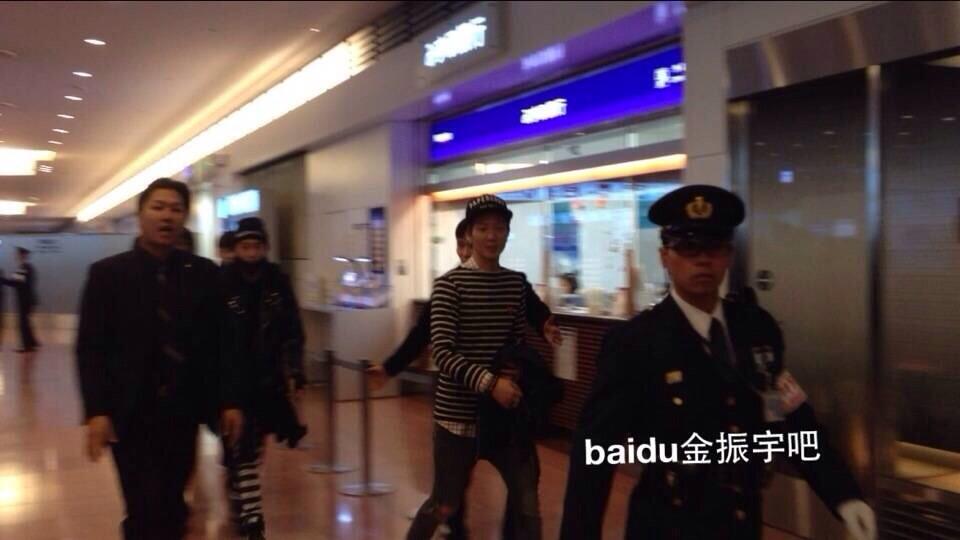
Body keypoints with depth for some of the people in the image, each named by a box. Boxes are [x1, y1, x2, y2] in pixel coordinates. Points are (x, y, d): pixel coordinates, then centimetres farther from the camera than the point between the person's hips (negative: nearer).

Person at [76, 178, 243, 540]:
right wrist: (96, 411, -13)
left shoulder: (203, 273, 4)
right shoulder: (107, 273, -1)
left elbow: (218, 343, 5)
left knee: (170, 508, 12)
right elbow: (90, 348, -4)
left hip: (183, 412, 2)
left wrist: (227, 401, 2)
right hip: (131, 415, -2)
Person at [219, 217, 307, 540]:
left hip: (268, 380, 4)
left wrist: (295, 369, 2)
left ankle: (237, 493, 45)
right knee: (244, 452, -2)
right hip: (232, 381, -4)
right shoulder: (221, 283, -13)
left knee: (253, 447, 20)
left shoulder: (278, 281, -1)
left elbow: (292, 330, 6)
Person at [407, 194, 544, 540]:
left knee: (527, 502, 5)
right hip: (458, 415, -4)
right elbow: (442, 352, -17)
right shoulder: (449, 284, -9)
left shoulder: (517, 283, 5)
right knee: (444, 505, 8)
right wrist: (489, 382, -27)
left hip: (505, 413, 4)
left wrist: (519, 381, -3)